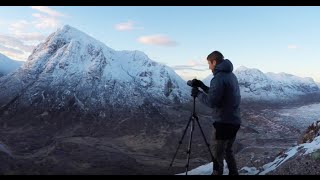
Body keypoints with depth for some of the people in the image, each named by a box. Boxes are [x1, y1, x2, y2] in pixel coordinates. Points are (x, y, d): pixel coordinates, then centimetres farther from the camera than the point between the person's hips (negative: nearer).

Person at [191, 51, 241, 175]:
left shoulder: (219, 78, -17)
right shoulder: (231, 75, 12)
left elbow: (211, 102, -21)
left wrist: (198, 93, -7)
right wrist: (202, 85, 15)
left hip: (223, 123, -9)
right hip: (234, 121, 9)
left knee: (217, 154, 3)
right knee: (227, 150, 22)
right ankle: (233, 173, 30)